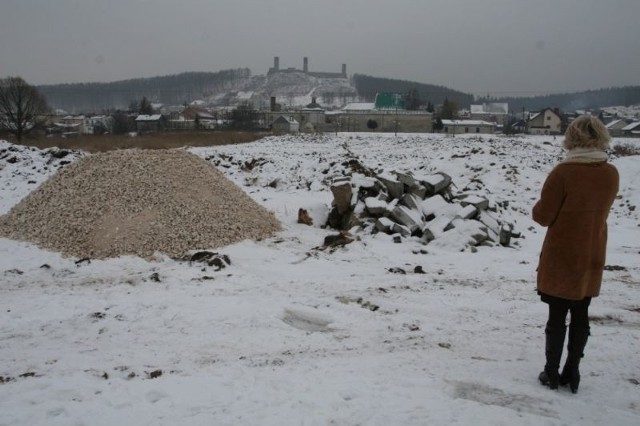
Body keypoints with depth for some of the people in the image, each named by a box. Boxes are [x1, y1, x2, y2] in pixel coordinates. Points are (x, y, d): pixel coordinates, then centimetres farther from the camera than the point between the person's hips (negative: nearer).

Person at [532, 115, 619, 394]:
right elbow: (598, 210, 11)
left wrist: (539, 207, 6)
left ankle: (552, 373, 17)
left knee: (557, 316, 6)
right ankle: (572, 373, 23)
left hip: (561, 258, -4)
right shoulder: (611, 174, -2)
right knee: (581, 316, 13)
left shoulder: (563, 172, -19)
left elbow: (543, 216, -14)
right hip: (592, 258, 5)